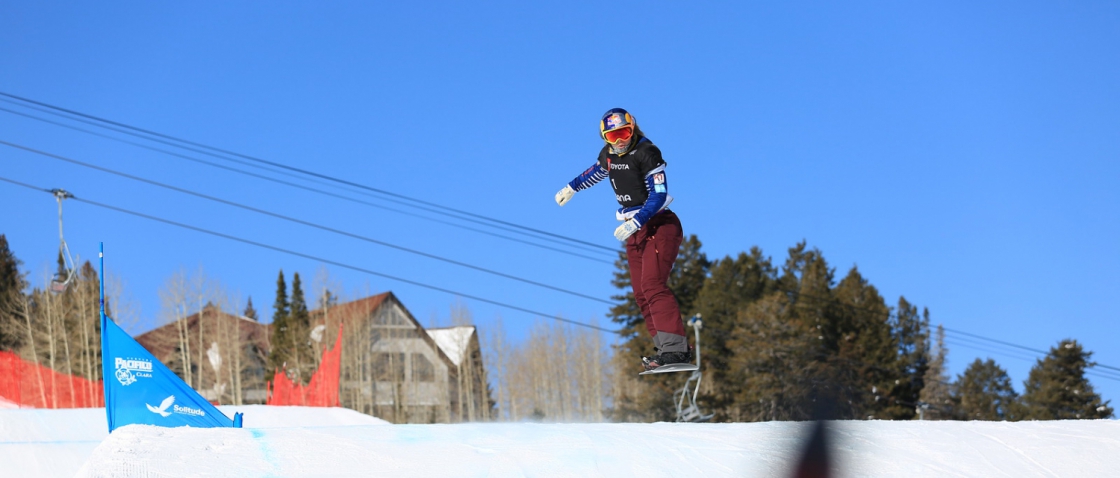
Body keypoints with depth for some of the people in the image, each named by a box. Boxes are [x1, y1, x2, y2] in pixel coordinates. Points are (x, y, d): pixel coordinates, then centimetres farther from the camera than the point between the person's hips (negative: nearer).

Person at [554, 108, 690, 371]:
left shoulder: (646, 152, -18)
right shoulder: (608, 153, 6)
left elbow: (659, 195, -23)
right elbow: (597, 171, 30)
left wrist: (635, 222, -32)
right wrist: (572, 187, 42)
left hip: (658, 224, -8)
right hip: (634, 229, 8)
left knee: (652, 285, -22)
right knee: (641, 294, 2)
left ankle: (675, 347, -27)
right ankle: (665, 347, 2)